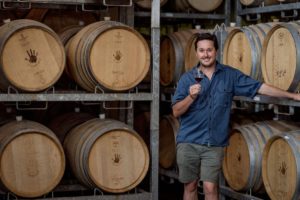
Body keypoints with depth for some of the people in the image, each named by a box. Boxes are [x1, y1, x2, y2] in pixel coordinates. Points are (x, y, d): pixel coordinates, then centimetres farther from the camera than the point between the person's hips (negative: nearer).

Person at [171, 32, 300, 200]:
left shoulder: (230, 75, 2)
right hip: (188, 142, 1)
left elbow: (260, 87, 1)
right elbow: (176, 112, -2)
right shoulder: (187, 78, 0)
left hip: (214, 143, 0)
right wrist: (191, 97, -20)